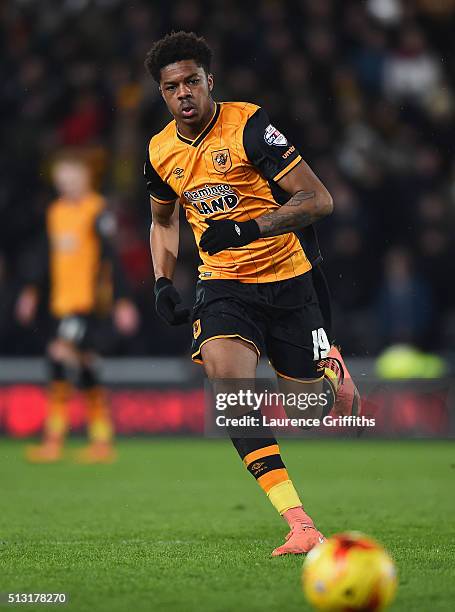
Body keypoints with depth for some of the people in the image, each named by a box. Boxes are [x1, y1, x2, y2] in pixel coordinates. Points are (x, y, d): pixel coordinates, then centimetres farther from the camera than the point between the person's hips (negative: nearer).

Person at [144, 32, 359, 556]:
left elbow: (318, 200, -16)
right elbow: (163, 219, 24)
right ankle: (299, 525, -30)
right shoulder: (161, 153, 3)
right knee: (225, 377, -28)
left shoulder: (248, 125, -14)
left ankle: (332, 369, 47)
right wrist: (163, 281, 9)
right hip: (223, 286, 2)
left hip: (287, 281, -2)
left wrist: (249, 229, -26)